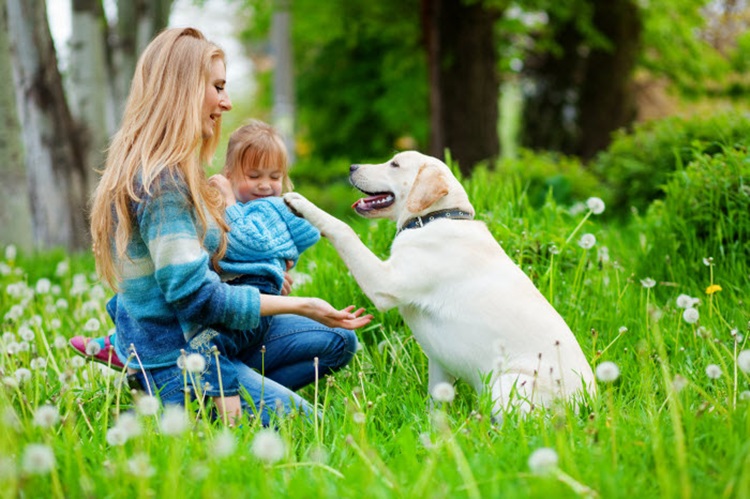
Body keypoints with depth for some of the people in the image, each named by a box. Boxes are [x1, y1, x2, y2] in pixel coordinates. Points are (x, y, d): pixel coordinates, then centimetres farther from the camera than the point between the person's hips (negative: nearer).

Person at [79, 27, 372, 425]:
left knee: (337, 341, 11)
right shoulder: (160, 184, -22)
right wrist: (300, 305, -18)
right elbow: (195, 295, -23)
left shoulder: (164, 172, 10)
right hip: (176, 361, -10)